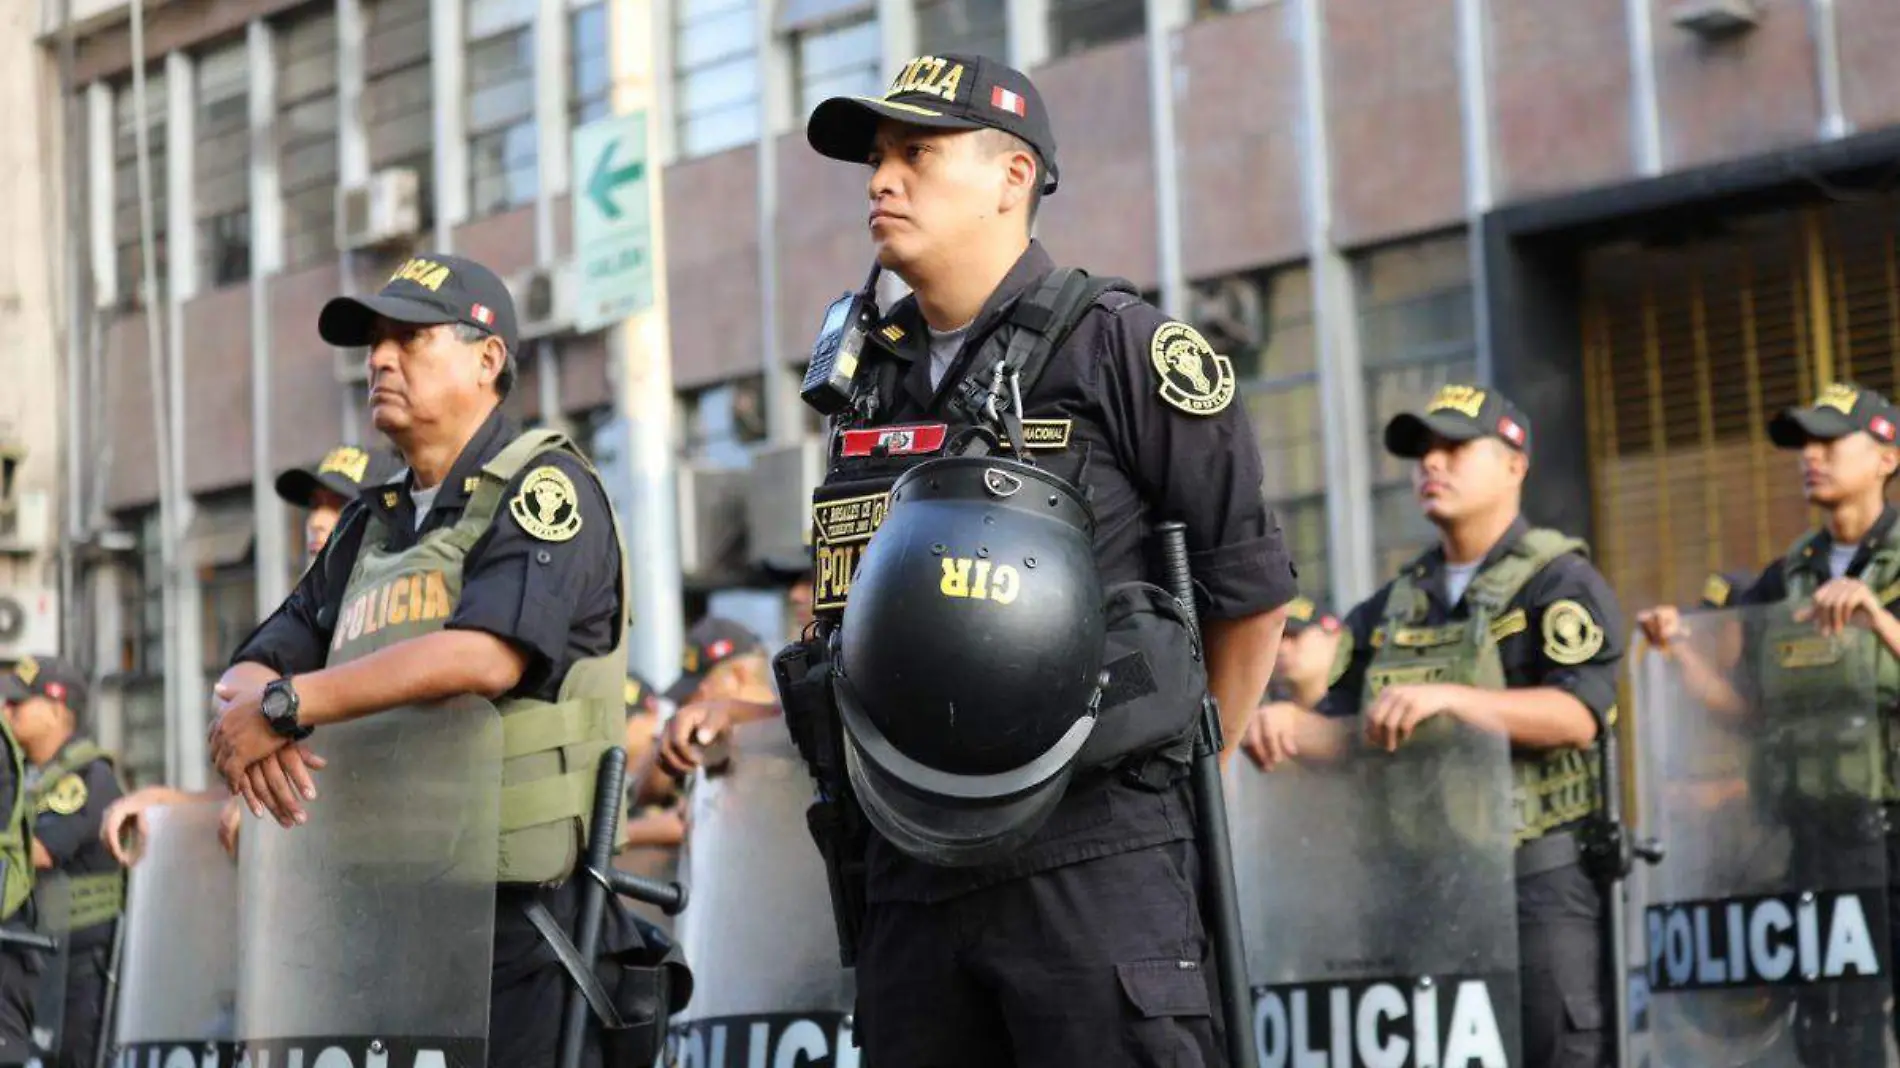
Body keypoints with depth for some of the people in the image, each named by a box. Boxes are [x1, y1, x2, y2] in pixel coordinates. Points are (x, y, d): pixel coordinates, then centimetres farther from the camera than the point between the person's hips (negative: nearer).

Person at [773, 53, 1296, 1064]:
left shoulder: (1122, 347, -4)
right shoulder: (865, 380, 14)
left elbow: (1250, 588, 0)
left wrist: (1183, 770, 7)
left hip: (1095, 862, -6)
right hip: (907, 870, 6)